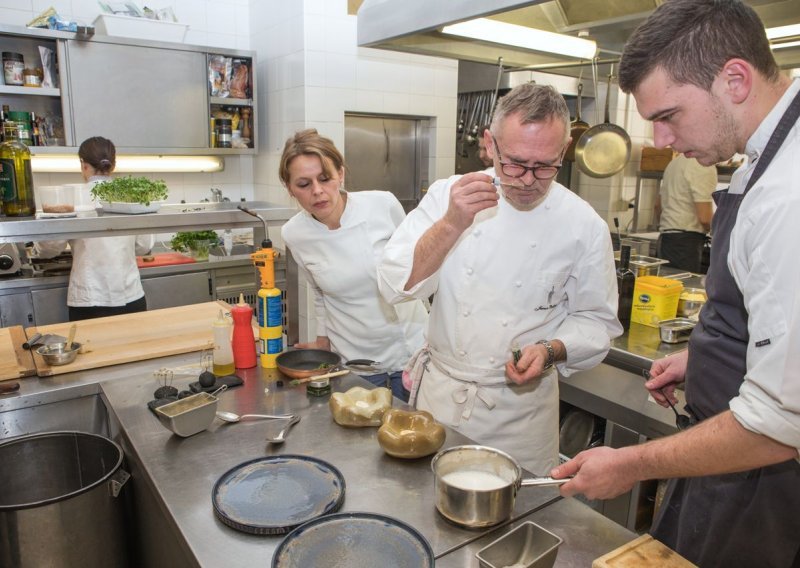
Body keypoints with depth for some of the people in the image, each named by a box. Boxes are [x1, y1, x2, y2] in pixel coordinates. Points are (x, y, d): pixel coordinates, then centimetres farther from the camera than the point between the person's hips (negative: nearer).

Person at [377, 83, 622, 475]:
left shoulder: (585, 226, -9)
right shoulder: (449, 194, -8)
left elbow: (596, 320, 1)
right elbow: (396, 285, -17)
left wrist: (551, 350, -19)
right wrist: (452, 224, -30)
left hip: (521, 407, 0)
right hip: (439, 392, 1)